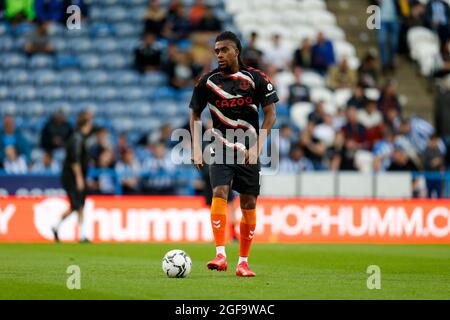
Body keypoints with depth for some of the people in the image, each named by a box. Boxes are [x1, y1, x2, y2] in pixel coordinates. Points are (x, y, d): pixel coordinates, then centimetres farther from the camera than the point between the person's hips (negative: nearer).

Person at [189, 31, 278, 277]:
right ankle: (220, 256, -28)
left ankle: (243, 262, 12)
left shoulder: (256, 79, -3)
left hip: (249, 153, 0)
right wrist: (196, 149, 1)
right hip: (221, 152, 0)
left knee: (249, 205, 1)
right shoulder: (207, 81, 1)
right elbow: (195, 115, 12)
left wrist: (257, 146, -10)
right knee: (219, 194, -21)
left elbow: (270, 114, 0)